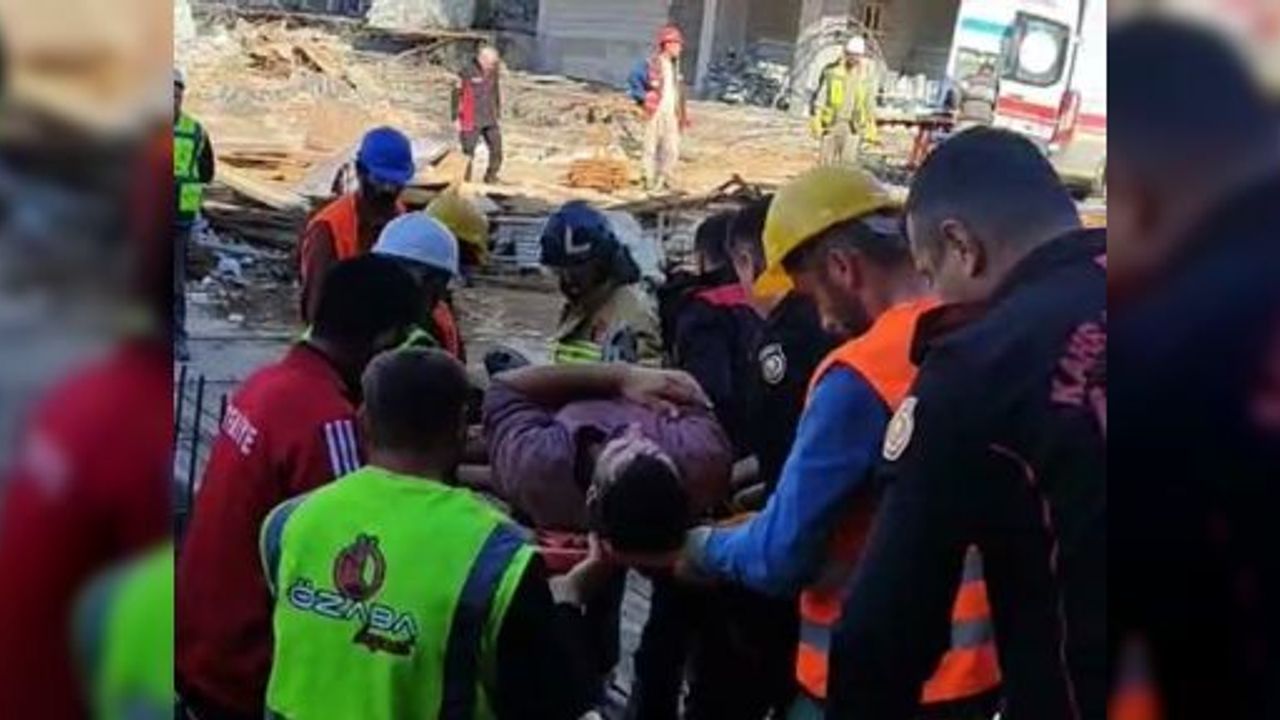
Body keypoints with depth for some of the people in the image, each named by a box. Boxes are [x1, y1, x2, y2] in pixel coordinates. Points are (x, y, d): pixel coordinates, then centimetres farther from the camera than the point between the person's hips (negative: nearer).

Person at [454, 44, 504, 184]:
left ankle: (491, 177, 17)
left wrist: (499, 117, 17)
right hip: (471, 122, -5)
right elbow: (457, 95, -6)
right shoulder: (467, 74, -13)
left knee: (497, 150, 0)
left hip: (490, 121, 5)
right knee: (468, 153, -1)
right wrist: (456, 119, -8)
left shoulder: (493, 74, 4)